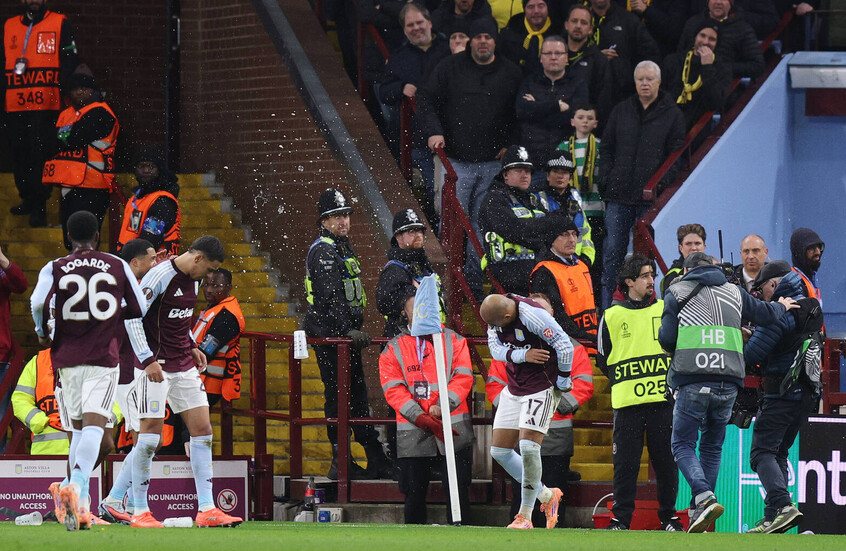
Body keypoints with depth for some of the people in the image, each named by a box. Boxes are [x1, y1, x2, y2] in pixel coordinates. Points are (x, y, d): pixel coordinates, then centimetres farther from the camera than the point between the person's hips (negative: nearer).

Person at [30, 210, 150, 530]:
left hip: (67, 358, 2)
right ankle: (76, 486, -37)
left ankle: (81, 505, 12)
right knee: (93, 426, -12)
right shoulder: (118, 267, 5)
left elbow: (37, 302, -15)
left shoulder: (54, 269, 2)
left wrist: (42, 333, 3)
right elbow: (139, 309, 8)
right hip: (104, 358, -2)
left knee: (79, 429, 15)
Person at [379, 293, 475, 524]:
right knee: (414, 492, 2)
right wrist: (424, 419, -14)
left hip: (453, 427, 0)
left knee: (458, 491, -4)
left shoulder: (454, 341, 11)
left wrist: (443, 406, -16)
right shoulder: (393, 349, 9)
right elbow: (394, 390, -2)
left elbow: (463, 378, 0)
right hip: (413, 433, 0)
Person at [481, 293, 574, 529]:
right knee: (499, 451, 5)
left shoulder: (532, 315, -26)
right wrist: (522, 355, -22)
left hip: (542, 388, -8)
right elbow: (495, 348, -4)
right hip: (514, 389, 8)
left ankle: (525, 515, -6)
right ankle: (546, 495, 20)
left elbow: (565, 346, -23)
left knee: (528, 446, -18)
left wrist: (562, 381, -11)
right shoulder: (494, 315, -4)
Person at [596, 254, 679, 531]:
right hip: (627, 401, -1)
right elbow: (604, 360, 15)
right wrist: (624, 380, 7)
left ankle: (669, 517, 11)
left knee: (666, 460, 1)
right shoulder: (612, 316, 9)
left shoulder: (665, 309, 11)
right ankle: (621, 517, 3)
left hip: (663, 399, 1)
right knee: (625, 461, -3)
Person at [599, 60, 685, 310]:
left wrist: (661, 183, -11)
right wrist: (606, 180, 4)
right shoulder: (621, 111, 13)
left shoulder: (672, 114, 5)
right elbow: (606, 147, 16)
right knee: (613, 250, -1)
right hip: (620, 194, 3)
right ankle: (605, 305, 2)